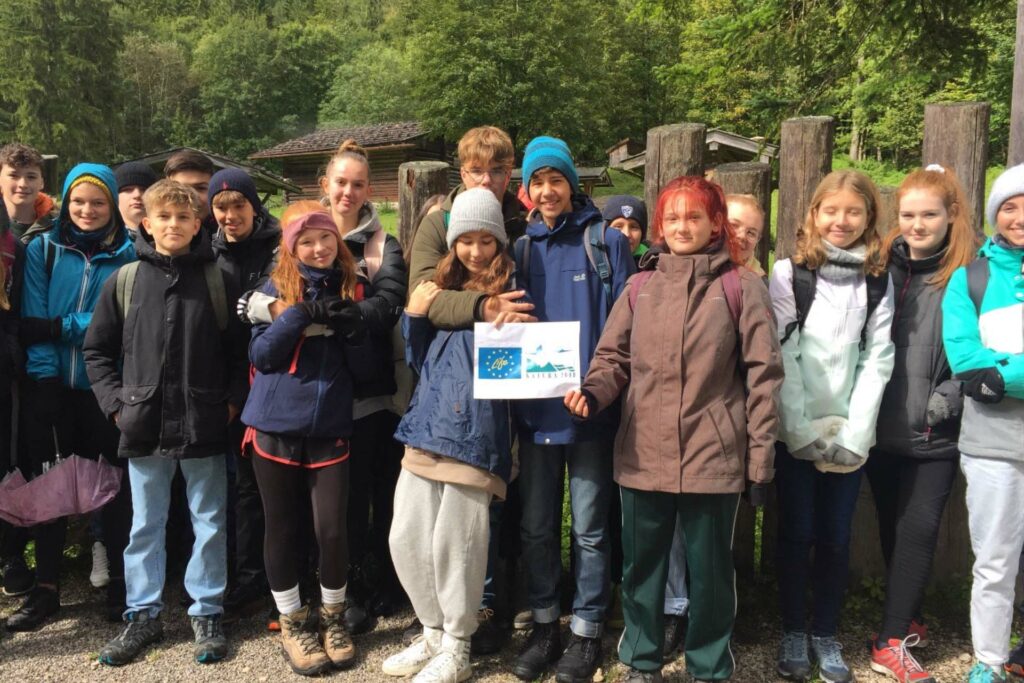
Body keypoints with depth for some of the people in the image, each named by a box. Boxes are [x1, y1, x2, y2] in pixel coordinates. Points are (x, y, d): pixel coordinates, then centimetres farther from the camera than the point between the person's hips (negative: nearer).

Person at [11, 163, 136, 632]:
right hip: (51, 385, 2)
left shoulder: (129, 254, 0)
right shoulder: (42, 249, 3)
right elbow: (34, 320, -3)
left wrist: (63, 326, -14)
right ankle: (46, 588, 21)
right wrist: (43, 378, -12)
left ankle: (119, 581, 21)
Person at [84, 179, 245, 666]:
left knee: (210, 523, 8)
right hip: (144, 425, 1)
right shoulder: (125, 280, 3)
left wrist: (232, 400, -5)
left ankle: (206, 612, 22)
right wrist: (115, 403, 0)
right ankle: (143, 615, 25)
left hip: (204, 425, -1)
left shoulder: (218, 280, 0)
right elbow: (97, 349, 9)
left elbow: (240, 348, 3)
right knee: (145, 525, 12)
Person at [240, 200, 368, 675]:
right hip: (275, 426, -1)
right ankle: (292, 622, 27)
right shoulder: (276, 288, 1)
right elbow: (260, 354, -10)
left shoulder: (350, 291, 6)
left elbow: (364, 370, 6)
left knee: (331, 528, -2)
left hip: (330, 428, 1)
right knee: (282, 526, 9)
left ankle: (333, 616, 22)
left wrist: (353, 332, -13)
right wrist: (303, 313, -19)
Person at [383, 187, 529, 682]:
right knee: (406, 539, 9)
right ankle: (433, 634, 28)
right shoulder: (441, 287, 15)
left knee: (454, 544, -1)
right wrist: (414, 316, 4)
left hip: (474, 432, -6)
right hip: (426, 428, 6)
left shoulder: (509, 295, -1)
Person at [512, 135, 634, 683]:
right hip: (535, 407, 4)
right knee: (536, 527, 12)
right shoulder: (522, 248, 10)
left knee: (589, 528, 7)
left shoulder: (607, 242, -2)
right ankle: (543, 626, 28)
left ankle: (586, 631, 22)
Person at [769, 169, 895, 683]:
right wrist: (802, 430, -12)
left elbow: (878, 358, 0)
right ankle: (793, 632, 21)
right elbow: (781, 355, -7)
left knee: (836, 538, 8)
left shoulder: (878, 280, 5)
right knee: (796, 534, 5)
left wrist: (854, 433, -9)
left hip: (849, 432, 2)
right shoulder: (789, 273, -2)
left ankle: (826, 634, 23)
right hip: (795, 432, -2)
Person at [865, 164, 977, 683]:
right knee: (892, 530, 14)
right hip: (882, 427, 4)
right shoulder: (882, 267, 5)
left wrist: (945, 401, -15)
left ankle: (892, 641, 11)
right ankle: (907, 621, 32)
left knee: (917, 532, 1)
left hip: (933, 434, -4)